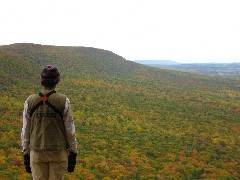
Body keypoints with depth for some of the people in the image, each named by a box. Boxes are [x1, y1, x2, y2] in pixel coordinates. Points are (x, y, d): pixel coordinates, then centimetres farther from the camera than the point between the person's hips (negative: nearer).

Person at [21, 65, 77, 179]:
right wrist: (73, 155, 0)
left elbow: (26, 132, -1)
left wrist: (26, 155, 9)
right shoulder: (63, 101, -11)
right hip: (58, 152, -1)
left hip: (37, 152, 2)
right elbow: (70, 130, -9)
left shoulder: (30, 102, -5)